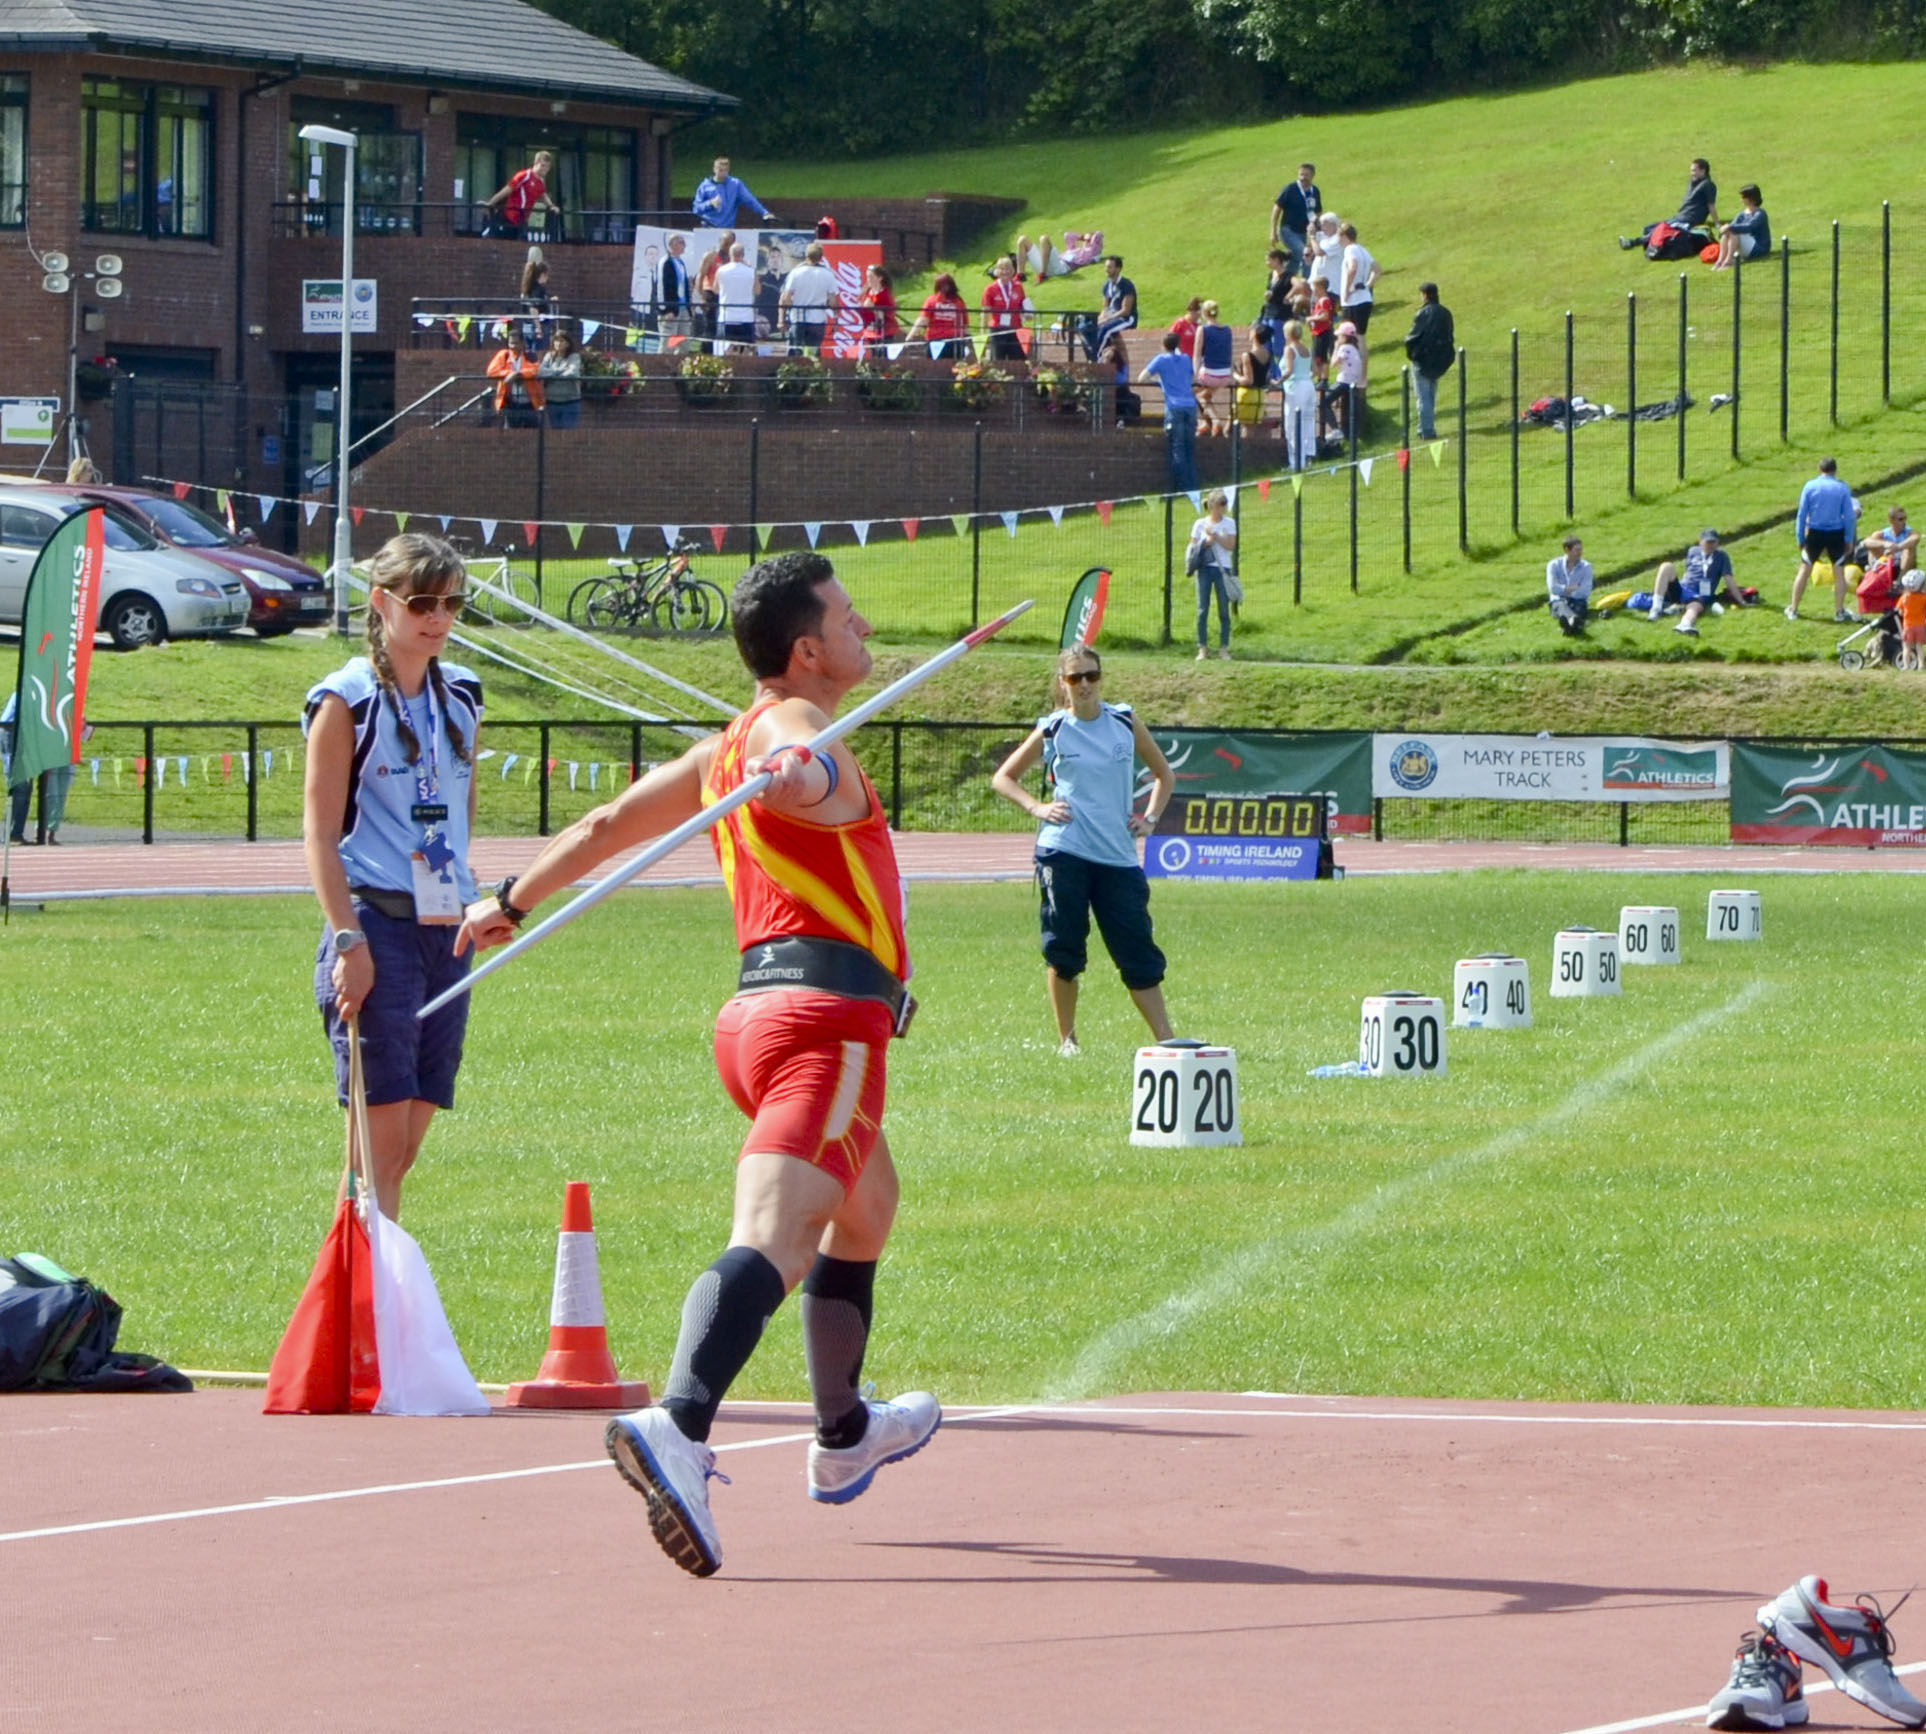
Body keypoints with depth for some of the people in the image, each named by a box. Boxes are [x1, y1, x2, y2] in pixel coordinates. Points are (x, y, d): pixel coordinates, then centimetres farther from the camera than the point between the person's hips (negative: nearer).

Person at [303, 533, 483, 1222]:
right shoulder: (347, 700, -4)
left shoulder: (461, 696, 14)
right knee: (381, 1139, -11)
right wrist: (348, 941, -15)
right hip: (376, 925, -6)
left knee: (406, 1144, 5)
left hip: (448, 929, 6)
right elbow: (320, 833, -7)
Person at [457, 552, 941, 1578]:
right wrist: (798, 774, -54)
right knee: (769, 1241, -24)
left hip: (754, 1019, 10)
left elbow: (605, 826, 28)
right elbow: (803, 771, -31)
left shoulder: (723, 752, 20)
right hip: (828, 1014, -10)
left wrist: (511, 904, 41)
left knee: (866, 1203, 31)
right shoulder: (795, 730, -5)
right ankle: (676, 1429, -43)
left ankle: (845, 1436, 43)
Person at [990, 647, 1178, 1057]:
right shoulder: (1052, 730, 4)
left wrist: (1151, 818, 7)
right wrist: (1036, 807, -4)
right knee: (1063, 950, -1)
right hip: (1063, 852, -1)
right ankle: (1066, 1038, 12)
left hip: (1117, 855, 1)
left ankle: (1166, 1038, 1)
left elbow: (1163, 774, 22)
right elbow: (1003, 778, 12)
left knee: (1137, 951, -1)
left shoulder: (1125, 722, 9)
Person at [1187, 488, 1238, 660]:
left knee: (1224, 611, -1)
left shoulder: (1229, 523, 5)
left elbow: (1231, 545, -5)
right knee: (1202, 610, -2)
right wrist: (1205, 543, -11)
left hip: (1223, 569, 0)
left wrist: (1214, 535, -13)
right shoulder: (1200, 524, 6)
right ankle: (1202, 647, 2)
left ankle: (1224, 647, 4)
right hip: (1204, 568, 0)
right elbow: (1193, 547, 7)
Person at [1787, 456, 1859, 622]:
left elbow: (1801, 515, -2)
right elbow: (1850, 516, -3)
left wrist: (1800, 538, 5)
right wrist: (1849, 539, 4)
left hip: (1815, 533, 1)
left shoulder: (1810, 487, -2)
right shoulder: (1842, 488, -3)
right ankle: (1839, 612, 7)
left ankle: (1793, 610, 13)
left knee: (1804, 569, 10)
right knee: (1839, 571, 8)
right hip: (1836, 534, -1)